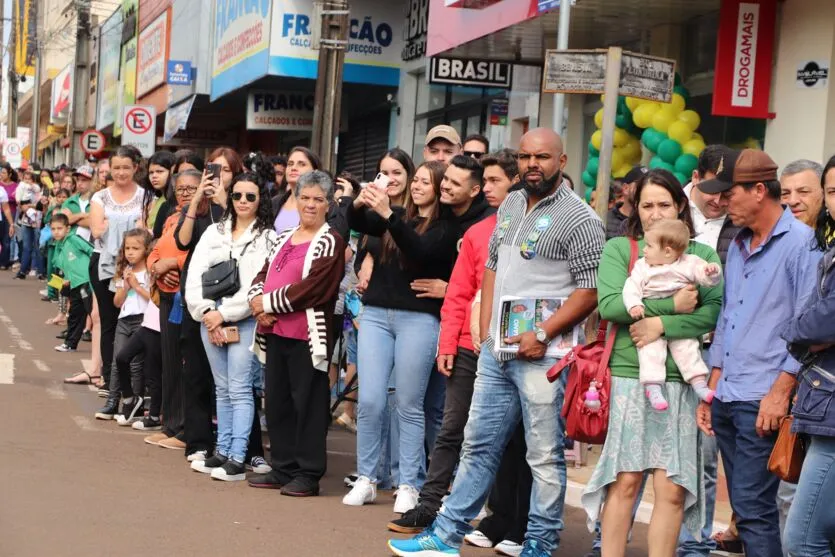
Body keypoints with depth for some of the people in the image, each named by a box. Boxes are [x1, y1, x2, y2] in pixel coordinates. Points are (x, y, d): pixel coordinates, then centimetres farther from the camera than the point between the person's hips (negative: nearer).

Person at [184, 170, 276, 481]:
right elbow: (194, 276, 7)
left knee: (239, 389, -8)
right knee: (222, 389, 11)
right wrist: (206, 312, -6)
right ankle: (222, 452, 16)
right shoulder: (214, 233, 13)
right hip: (210, 319, 5)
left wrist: (224, 314, -12)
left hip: (244, 322, -5)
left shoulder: (267, 238, -2)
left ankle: (237, 459, -9)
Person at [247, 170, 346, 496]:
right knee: (277, 402, 11)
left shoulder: (331, 242, -4)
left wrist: (268, 302, -12)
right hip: (275, 333, 7)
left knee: (308, 403, -3)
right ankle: (283, 469, 21)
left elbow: (313, 287, -16)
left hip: (307, 335, -7)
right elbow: (262, 276, 14)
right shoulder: (284, 239, 18)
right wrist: (258, 303, -8)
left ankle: (308, 474, 3)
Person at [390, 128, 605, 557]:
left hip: (542, 355, -7)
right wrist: (485, 330, 11)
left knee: (545, 455, 1)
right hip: (496, 348, 7)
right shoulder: (510, 206, 14)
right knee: (478, 444, 13)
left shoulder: (579, 219, -8)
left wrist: (543, 335, -15)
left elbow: (590, 290, -12)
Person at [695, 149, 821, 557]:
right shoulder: (738, 247, 15)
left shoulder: (801, 242, -9)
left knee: (753, 508, -9)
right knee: (744, 506, 11)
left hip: (763, 401, -8)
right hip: (727, 399, 8)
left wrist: (780, 392, -16)